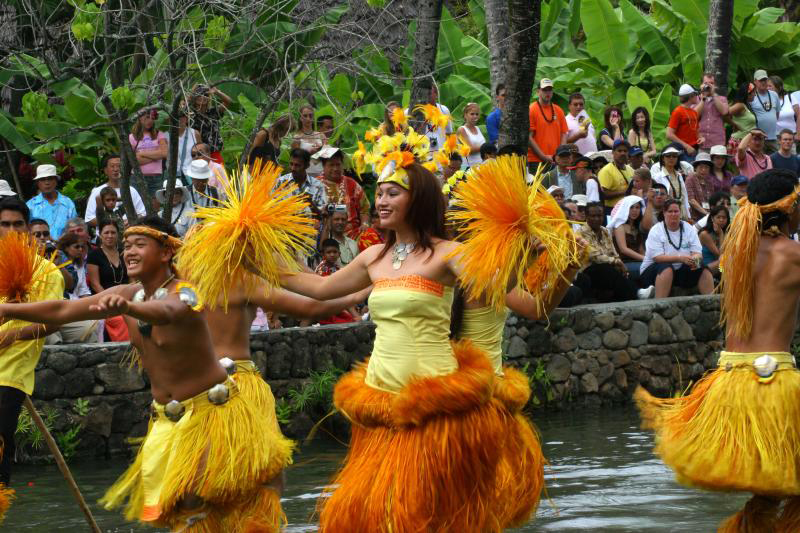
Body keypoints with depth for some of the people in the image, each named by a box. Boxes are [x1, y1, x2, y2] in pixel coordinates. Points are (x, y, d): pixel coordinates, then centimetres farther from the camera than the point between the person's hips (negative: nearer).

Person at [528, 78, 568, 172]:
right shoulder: (531, 110, -2)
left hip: (556, 161, 4)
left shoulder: (558, 111, 13)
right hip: (537, 161, -4)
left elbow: (564, 134, 14)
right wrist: (543, 157, -11)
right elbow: (529, 137, -7)